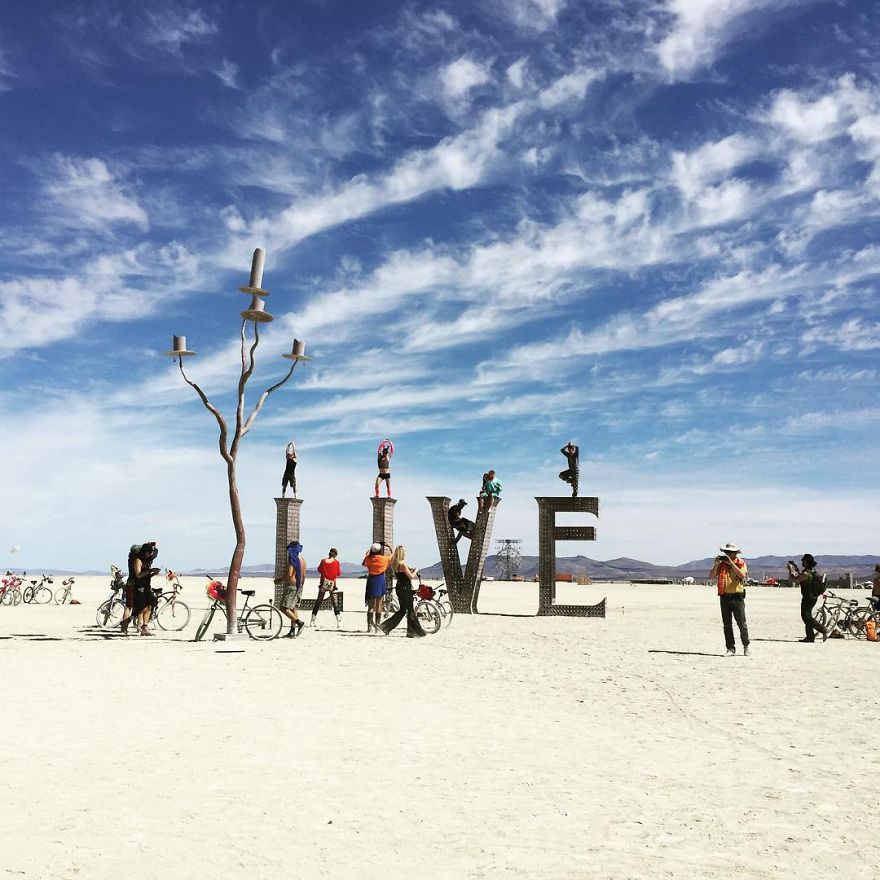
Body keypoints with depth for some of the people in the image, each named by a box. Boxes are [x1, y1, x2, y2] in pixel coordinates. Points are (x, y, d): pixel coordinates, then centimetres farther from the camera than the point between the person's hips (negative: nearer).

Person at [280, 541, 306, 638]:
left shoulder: (292, 559, -14)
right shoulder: (302, 560, 11)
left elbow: (289, 575, -22)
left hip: (291, 586, -8)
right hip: (299, 586, 8)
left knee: (283, 608, -5)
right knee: (293, 609, 12)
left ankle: (299, 622, -18)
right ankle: (292, 632, 11)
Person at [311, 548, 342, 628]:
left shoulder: (323, 561, -3)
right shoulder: (336, 562, -6)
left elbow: (319, 570, 9)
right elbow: (338, 573, 2)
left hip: (323, 584, 1)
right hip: (332, 584, -1)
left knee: (318, 602, 9)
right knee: (335, 603, 5)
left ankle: (312, 621, 9)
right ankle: (338, 621, -5)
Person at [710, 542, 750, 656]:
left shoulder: (741, 563, 2)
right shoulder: (721, 564, 10)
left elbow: (742, 575, -17)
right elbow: (711, 576, 3)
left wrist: (731, 563, -16)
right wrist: (716, 564, -9)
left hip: (737, 596, -3)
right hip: (724, 597, 3)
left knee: (742, 623, 0)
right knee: (727, 624, 4)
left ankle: (746, 645, 17)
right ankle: (730, 648, 10)